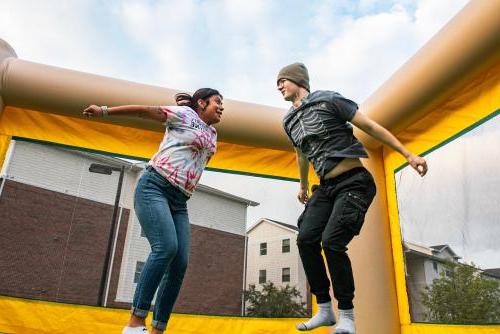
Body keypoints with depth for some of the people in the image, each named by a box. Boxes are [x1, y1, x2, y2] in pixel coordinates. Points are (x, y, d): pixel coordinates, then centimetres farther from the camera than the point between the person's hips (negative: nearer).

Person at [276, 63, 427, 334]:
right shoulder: (289, 121, 14)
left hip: (354, 183, -7)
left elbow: (370, 126, -4)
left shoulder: (328, 100, -6)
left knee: (331, 242, -21)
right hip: (326, 188, 7)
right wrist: (303, 186, 42)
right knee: (306, 240, -9)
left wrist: (408, 154, -5)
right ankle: (325, 309, 4)